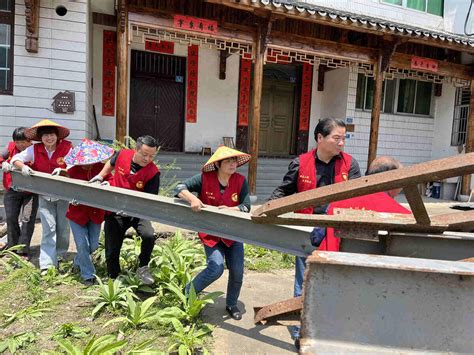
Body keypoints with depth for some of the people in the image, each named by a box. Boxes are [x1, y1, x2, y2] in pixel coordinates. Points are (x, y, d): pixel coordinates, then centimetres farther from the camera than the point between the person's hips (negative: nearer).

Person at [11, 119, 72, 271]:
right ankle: (47, 264, -1)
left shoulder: (67, 147, -14)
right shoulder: (35, 149, -7)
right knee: (49, 229, -4)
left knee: (63, 227, 13)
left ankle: (61, 255, 37)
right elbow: (16, 159, 0)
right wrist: (23, 166, -21)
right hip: (44, 195, 1)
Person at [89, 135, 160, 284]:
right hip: (114, 211, 3)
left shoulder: (153, 173, -20)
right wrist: (100, 176, 7)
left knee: (148, 235, -30)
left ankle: (143, 268, -2)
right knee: (111, 252, 8)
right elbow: (111, 163, 16)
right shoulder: (122, 154, -10)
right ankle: (113, 279, 34)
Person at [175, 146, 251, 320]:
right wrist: (192, 198, -34)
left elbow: (246, 206, -11)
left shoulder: (240, 181, -8)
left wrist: (230, 210, -30)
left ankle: (231, 304, 32)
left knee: (237, 271, 3)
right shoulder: (205, 178, -14)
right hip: (211, 233, -3)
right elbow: (180, 187, -15)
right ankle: (187, 293, 11)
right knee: (216, 268, -16)